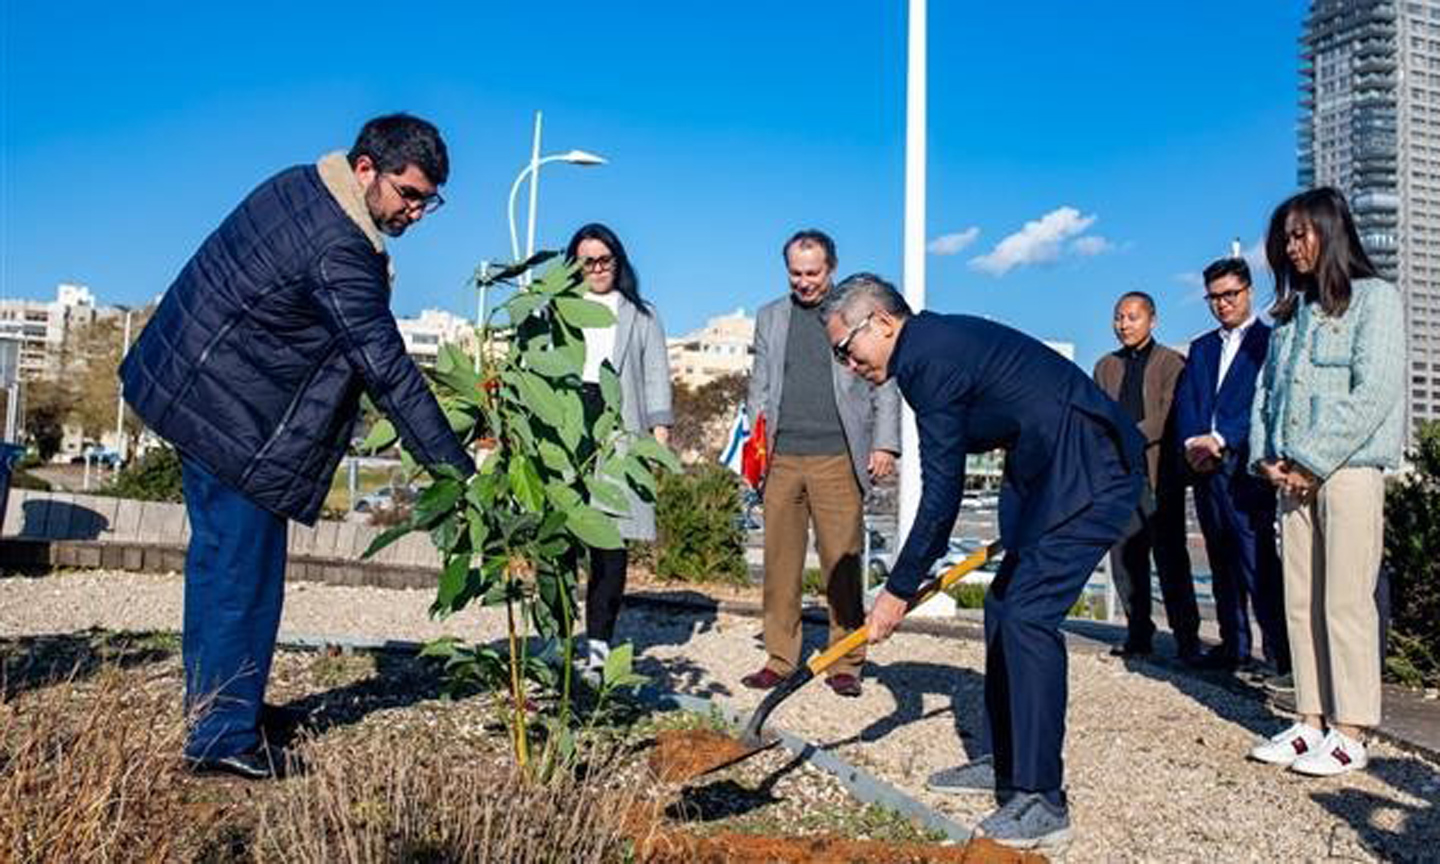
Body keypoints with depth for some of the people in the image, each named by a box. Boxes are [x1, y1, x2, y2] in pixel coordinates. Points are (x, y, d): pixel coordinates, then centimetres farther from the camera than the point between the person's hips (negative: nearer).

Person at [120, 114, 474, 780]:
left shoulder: (300, 186, 5)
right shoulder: (338, 248, -25)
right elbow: (387, 370, -26)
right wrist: (457, 470, -23)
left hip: (187, 387, 11)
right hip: (231, 414, -11)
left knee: (217, 552, 19)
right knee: (247, 571, -2)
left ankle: (208, 705, 33)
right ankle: (225, 738, 8)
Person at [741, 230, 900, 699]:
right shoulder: (770, 317, 17)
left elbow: (884, 385, 6)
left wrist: (884, 444, -4)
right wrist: (756, 440, 6)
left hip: (837, 460, -3)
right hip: (782, 459, 3)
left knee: (843, 564, -1)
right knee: (780, 563, 4)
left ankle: (845, 664, 8)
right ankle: (779, 660, 13)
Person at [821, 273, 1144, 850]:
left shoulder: (930, 358, -19)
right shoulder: (937, 342, 13)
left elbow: (942, 494, -18)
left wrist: (899, 590, -11)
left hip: (1090, 474, -11)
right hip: (1050, 473, 11)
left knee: (1027, 617, -14)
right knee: (1003, 609, 13)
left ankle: (1043, 800, -6)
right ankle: (1006, 763, 25)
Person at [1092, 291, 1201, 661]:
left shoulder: (1172, 363, 3)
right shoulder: (1106, 366, 19)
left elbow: (1168, 416, -8)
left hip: (1159, 475, -4)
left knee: (1170, 557, -4)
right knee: (1124, 557, 4)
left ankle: (1187, 638, 4)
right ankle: (1138, 635, 13)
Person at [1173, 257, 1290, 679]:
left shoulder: (1269, 341, 2)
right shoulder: (1201, 348, 22)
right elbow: (1185, 401, 11)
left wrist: (1219, 440, -16)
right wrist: (1191, 442, -7)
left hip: (1244, 466, -6)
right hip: (1206, 469, 6)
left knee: (1258, 561, -10)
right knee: (1222, 564, 9)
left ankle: (1278, 651, -6)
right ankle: (1233, 646, 15)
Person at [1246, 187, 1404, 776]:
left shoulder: (1374, 298, 1)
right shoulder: (1291, 312, 20)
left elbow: (1373, 393, -10)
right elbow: (1267, 388, 19)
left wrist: (1312, 462, -12)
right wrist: (1264, 457, 3)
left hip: (1348, 469, -6)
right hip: (1294, 476, 6)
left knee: (1346, 602, -7)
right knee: (1300, 602, 5)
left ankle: (1350, 734, 0)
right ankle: (1312, 722, 12)